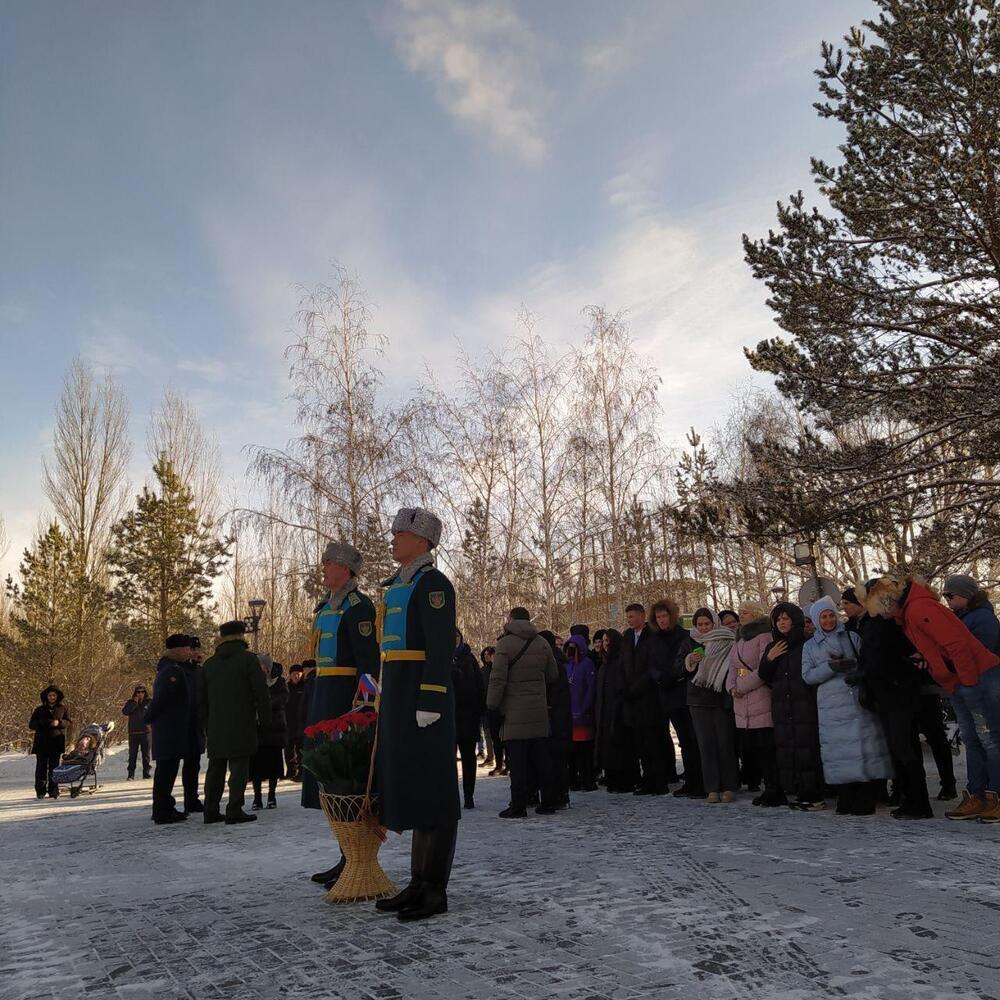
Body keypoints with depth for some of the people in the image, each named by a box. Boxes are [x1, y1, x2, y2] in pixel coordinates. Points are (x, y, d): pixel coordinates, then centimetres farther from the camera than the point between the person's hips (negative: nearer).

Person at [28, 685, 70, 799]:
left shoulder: (63, 709, 11)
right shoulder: (40, 710, 12)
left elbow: (68, 722, 5)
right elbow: (31, 725, 8)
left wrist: (59, 723, -15)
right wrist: (42, 723, -11)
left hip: (57, 742, 0)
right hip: (41, 742, 1)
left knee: (54, 767, 0)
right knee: (41, 767, -2)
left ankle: (53, 790, 3)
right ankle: (40, 791, 1)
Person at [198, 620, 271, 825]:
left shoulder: (209, 664, 12)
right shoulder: (248, 659, -5)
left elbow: (201, 698, 15)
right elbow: (261, 692, -9)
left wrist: (207, 723, 20)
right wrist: (265, 719, 0)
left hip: (216, 726, 6)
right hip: (241, 725, -5)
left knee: (215, 768, 12)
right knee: (239, 766, -4)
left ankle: (211, 810, 15)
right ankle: (234, 810, -7)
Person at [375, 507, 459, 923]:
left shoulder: (432, 582, -10)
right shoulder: (399, 585, 19)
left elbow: (441, 647, -18)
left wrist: (430, 701, -23)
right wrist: (383, 698, 22)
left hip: (423, 696, -10)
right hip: (399, 699, 10)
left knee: (431, 790, -2)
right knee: (409, 789, 13)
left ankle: (436, 892, 6)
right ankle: (419, 883, 22)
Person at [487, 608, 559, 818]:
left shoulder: (505, 643, -9)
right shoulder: (542, 643, 9)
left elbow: (498, 678, -13)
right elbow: (553, 675, 14)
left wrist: (492, 705, -6)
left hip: (514, 712, -5)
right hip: (539, 711, 5)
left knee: (517, 761, -1)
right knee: (541, 758, 12)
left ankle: (518, 806, 1)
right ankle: (548, 802, 17)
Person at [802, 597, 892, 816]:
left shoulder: (852, 637, 13)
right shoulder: (810, 646, 14)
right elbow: (807, 675, 4)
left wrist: (858, 673, -14)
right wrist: (831, 667, -10)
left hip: (859, 701, -1)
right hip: (832, 707, 1)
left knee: (864, 746, -6)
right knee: (838, 750, -2)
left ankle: (865, 801, -1)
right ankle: (846, 800, 7)